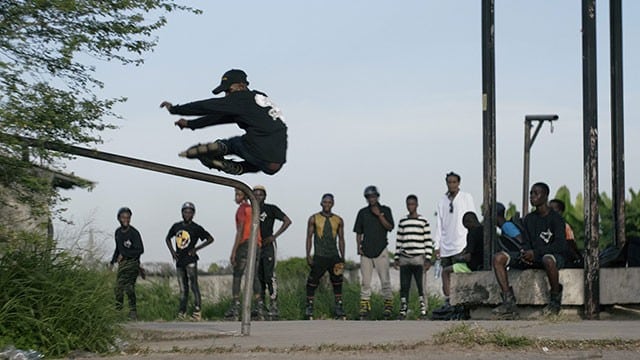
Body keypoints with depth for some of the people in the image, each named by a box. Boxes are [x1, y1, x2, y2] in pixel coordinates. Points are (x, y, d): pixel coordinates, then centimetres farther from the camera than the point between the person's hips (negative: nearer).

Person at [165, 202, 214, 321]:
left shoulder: (196, 228, -3)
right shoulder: (176, 226, 11)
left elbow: (210, 239, 0)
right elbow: (168, 238, 25)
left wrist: (196, 248, -6)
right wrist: (172, 251, 10)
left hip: (190, 260, -5)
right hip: (179, 261, 5)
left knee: (193, 285, -12)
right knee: (183, 288, 10)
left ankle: (197, 311, -14)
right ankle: (182, 311, 14)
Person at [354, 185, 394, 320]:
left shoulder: (385, 210, 7)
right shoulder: (362, 212, 12)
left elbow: (390, 227, -5)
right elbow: (358, 232, 14)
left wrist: (379, 215, -13)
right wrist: (359, 247, 2)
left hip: (381, 249, -2)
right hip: (366, 251, 2)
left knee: (385, 280, -4)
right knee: (365, 281, 0)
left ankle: (388, 304, 2)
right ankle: (365, 307, 1)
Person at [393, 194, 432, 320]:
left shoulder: (424, 221, 3)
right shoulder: (402, 222, 13)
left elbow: (428, 241, 2)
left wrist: (428, 259, -5)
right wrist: (396, 258, 11)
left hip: (418, 258, -3)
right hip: (404, 259, 3)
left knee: (421, 286, -6)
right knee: (404, 286, 1)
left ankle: (423, 310, -2)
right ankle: (403, 310, 5)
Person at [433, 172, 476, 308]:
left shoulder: (466, 198, 6)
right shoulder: (442, 202, 13)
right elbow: (439, 225, 13)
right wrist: (437, 245, 7)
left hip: (461, 244, -4)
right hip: (445, 245, 4)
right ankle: (447, 301, 5)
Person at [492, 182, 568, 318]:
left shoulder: (555, 218, -6)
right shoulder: (529, 218, 14)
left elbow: (561, 245, -16)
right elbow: (527, 242, 14)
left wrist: (536, 253, -23)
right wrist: (525, 252, -12)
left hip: (554, 255, -6)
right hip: (532, 257, 6)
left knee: (548, 260, -45)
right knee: (498, 258, -14)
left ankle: (555, 300, -19)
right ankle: (509, 303, -24)